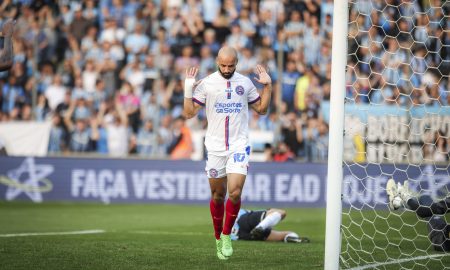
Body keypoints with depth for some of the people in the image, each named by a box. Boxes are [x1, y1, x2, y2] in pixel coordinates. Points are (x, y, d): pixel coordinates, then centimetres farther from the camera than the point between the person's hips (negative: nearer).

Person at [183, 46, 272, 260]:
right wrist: (188, 89, -13)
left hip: (239, 146, 0)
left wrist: (267, 86, 5)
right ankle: (218, 238, 24)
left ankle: (227, 235, 3)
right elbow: (189, 113, -2)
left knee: (235, 192, -15)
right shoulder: (206, 84, -1)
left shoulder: (245, 83, 5)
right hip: (215, 147, 0)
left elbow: (261, 109, 15)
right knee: (218, 195, 7)